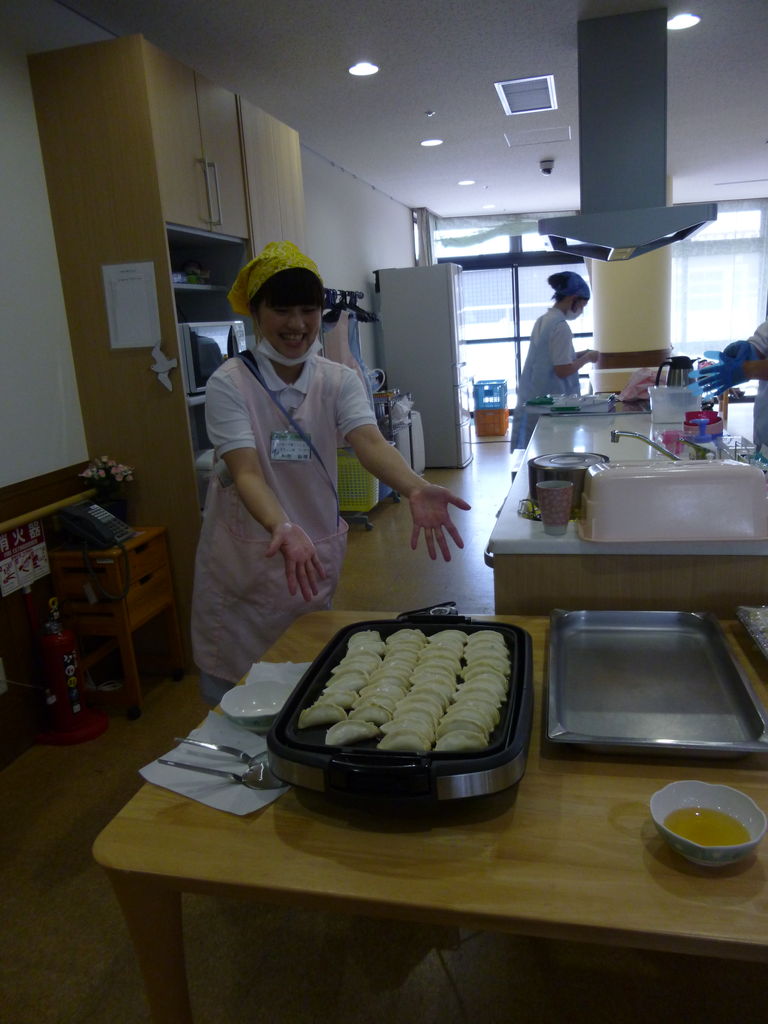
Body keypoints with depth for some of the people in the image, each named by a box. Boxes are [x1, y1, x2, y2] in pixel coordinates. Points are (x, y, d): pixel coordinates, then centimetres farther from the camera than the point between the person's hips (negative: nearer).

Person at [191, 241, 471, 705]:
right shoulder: (229, 384, -12)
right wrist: (282, 528, -45)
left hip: (316, 559, 3)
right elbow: (246, 471, -25)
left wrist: (416, 488, -42)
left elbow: (370, 442, -21)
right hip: (244, 562, -2)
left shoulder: (339, 381, -3)